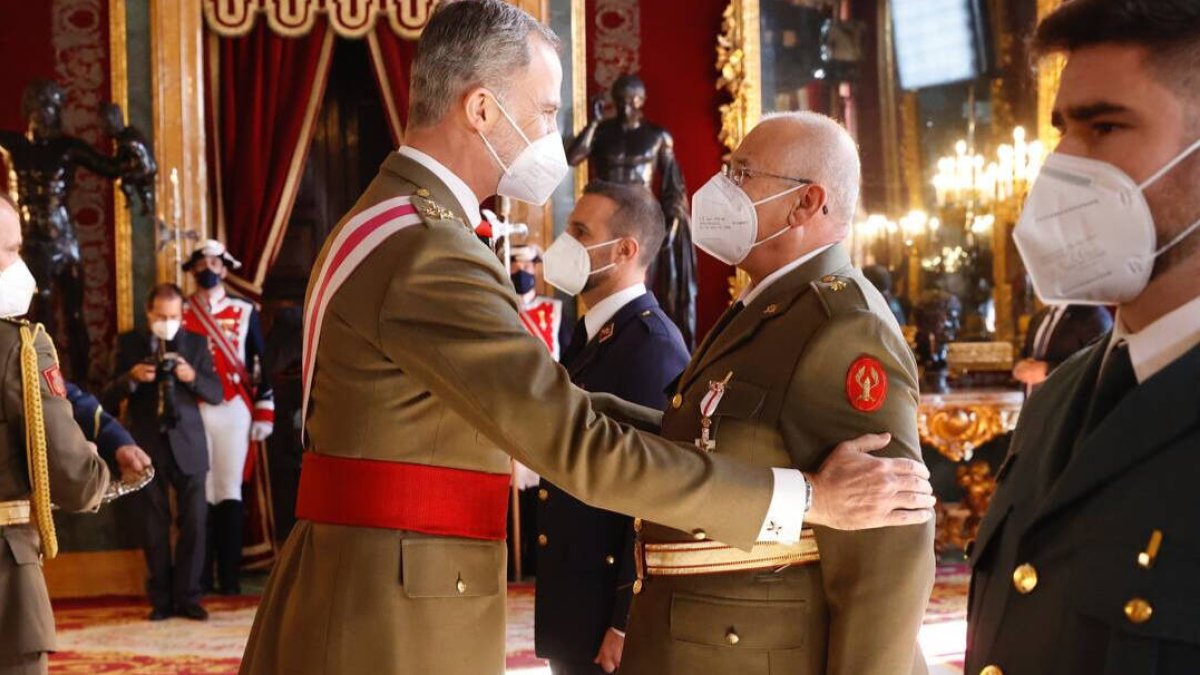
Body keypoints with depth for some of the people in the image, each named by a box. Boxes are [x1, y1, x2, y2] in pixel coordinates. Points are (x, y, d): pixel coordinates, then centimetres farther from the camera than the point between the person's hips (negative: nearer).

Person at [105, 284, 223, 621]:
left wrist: (193, 377, -17)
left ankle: (187, 597, 7)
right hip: (147, 446, 0)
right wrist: (131, 377, -18)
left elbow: (216, 393, 2)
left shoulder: (195, 343, 5)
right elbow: (110, 397, 2)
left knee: (193, 522, -1)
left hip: (187, 445, 0)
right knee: (154, 526, 5)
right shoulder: (129, 343, 4)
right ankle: (161, 599, 13)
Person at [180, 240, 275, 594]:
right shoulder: (180, 314, 8)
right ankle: (201, 577, 7)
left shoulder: (245, 312, 8)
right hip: (192, 411, 0)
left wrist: (265, 413, 1)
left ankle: (230, 578, 4)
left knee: (230, 492, 0)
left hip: (234, 409, 0)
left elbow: (262, 365, 7)